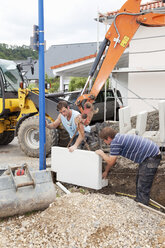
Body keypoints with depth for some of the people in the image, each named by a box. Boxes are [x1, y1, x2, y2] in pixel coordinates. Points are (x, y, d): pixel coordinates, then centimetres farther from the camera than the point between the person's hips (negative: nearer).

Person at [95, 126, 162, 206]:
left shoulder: (115, 142, -18)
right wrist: (106, 171, 33)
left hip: (152, 157, -11)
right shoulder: (119, 138, 14)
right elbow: (112, 159, 25)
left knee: (143, 186, -6)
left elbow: (111, 161, -12)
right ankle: (138, 200, 34)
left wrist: (101, 153, 5)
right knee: (139, 182, 22)